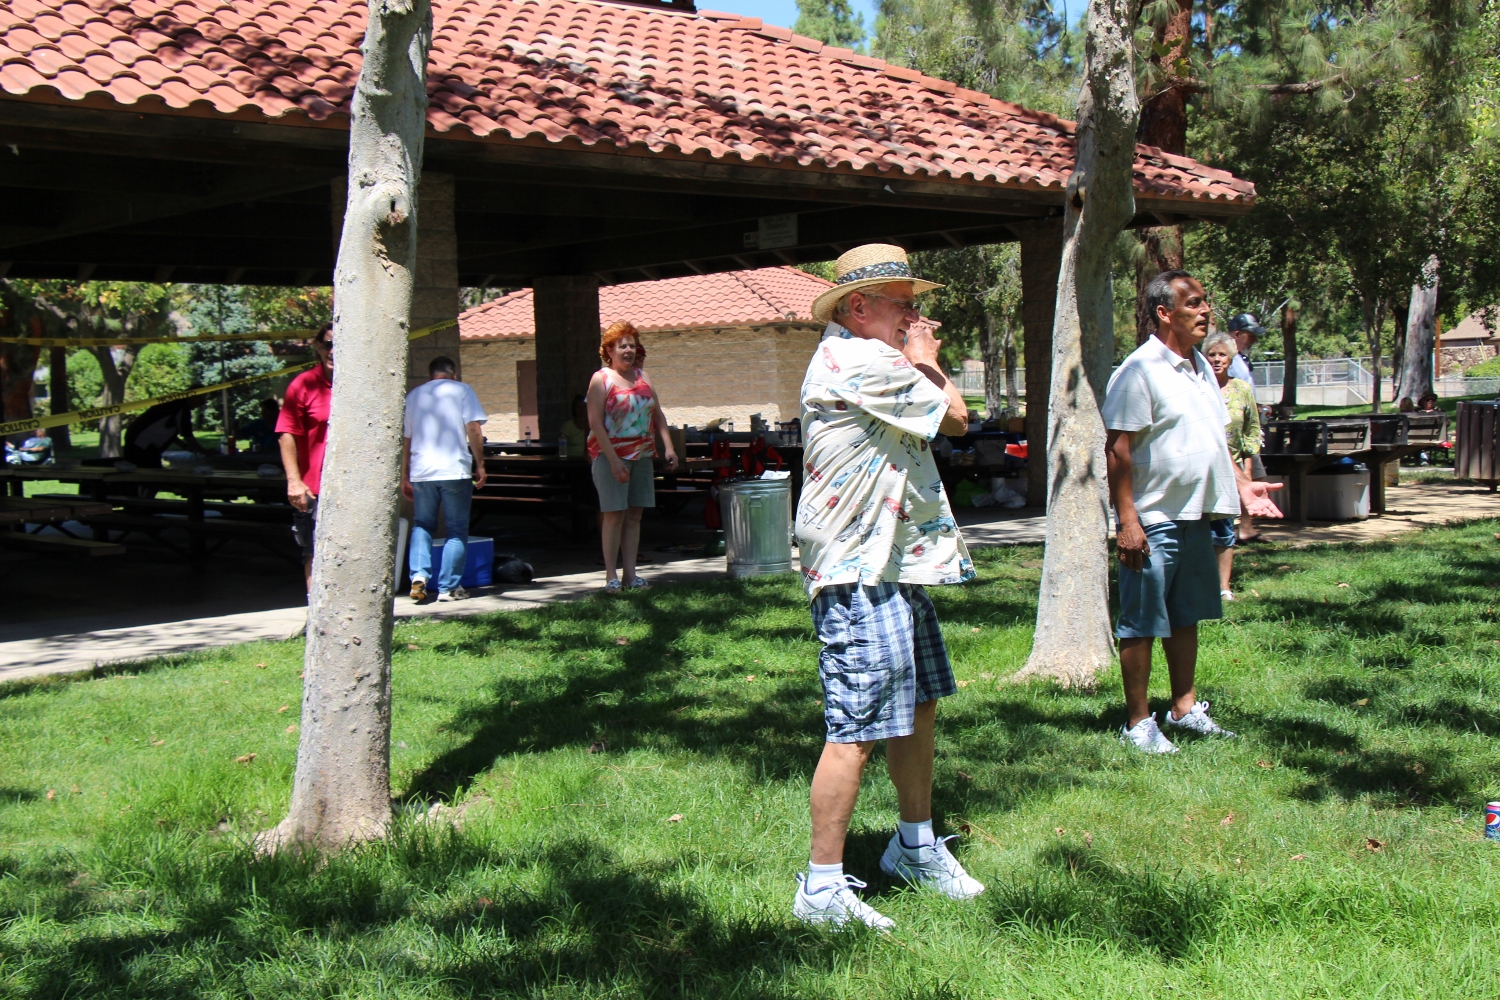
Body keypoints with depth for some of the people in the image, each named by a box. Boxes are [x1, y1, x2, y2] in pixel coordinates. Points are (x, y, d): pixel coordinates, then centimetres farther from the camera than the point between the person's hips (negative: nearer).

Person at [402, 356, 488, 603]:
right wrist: (480, 465, 0)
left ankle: (419, 574, -5)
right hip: (455, 470, -3)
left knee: (422, 525, 15)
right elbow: (473, 429, -5)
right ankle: (449, 587, 4)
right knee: (456, 530, 6)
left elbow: (405, 438, 16)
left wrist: (405, 477, 20)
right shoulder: (462, 390, 5)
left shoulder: (413, 395, 16)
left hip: (421, 471, 3)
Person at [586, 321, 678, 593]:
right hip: (611, 455, -5)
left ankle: (631, 574, 10)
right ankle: (610, 576, -1)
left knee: (634, 514, 6)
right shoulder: (601, 379, -4)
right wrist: (613, 460, -19)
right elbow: (595, 423, -11)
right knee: (614, 514, -6)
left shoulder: (642, 377, 12)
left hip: (642, 455, 5)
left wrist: (668, 447, 3)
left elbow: (658, 414, 16)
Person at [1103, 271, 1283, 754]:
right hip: (1154, 521, -9)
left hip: (1196, 517, 9)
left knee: (1186, 618, 17)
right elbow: (1118, 449, -18)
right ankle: (1138, 722, 8)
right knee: (1142, 625, 0)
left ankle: (1184, 708, 28)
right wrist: (1126, 521, -22)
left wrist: (1241, 483, 11)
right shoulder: (1140, 370, -14)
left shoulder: (1200, 366, 13)